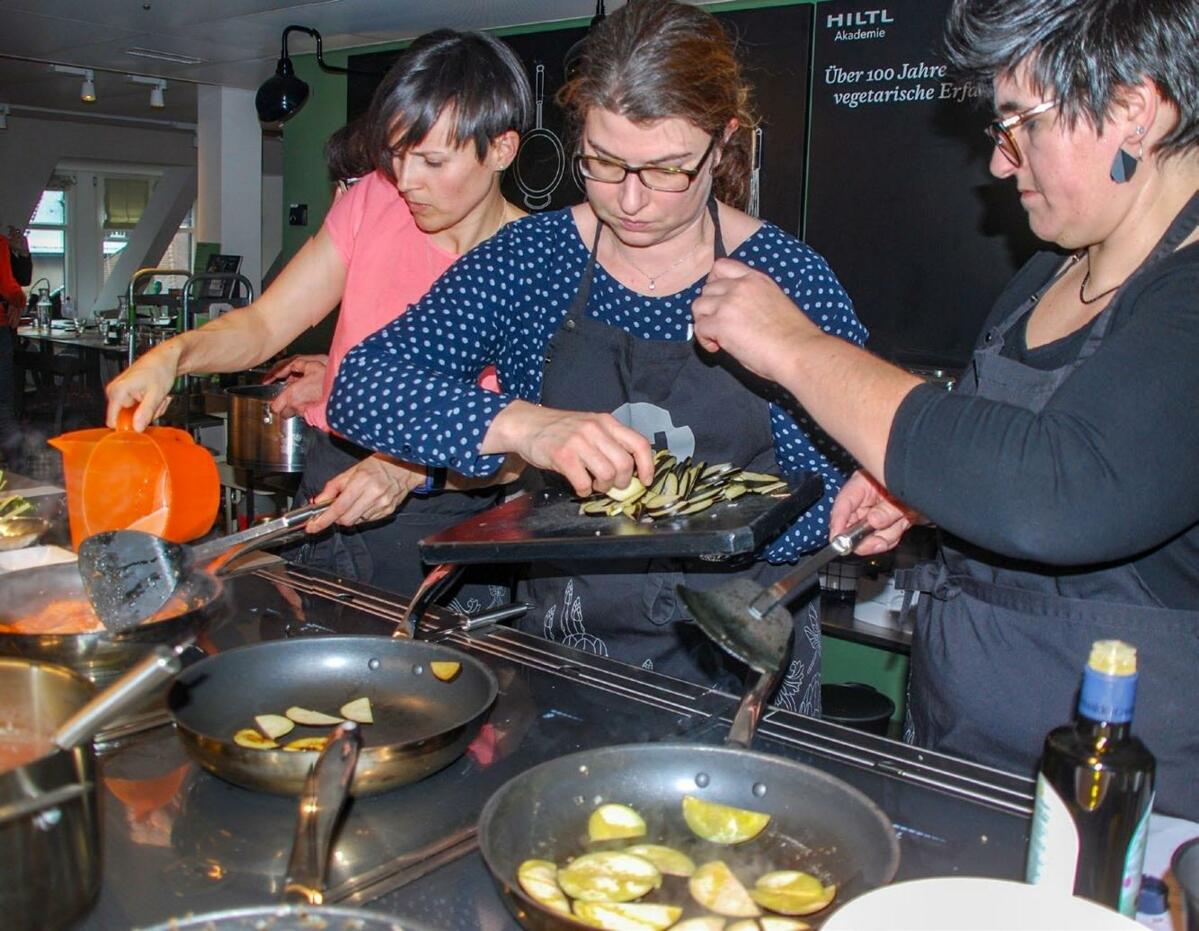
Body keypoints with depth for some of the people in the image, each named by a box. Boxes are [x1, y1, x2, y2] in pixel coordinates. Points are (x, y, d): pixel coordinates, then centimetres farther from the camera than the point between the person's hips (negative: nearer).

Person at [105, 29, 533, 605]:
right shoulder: (375, 200, 0)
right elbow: (265, 322, 1)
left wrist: (409, 470, -28)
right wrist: (173, 355, -18)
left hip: (441, 515, -3)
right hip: (330, 475, 3)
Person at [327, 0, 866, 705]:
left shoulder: (788, 279, -6)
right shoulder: (532, 258, -3)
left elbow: (833, 498, -6)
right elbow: (359, 385, -13)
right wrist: (522, 424, -29)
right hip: (560, 655, 1)